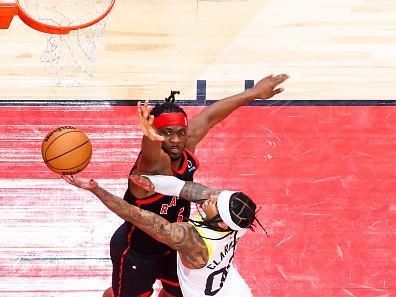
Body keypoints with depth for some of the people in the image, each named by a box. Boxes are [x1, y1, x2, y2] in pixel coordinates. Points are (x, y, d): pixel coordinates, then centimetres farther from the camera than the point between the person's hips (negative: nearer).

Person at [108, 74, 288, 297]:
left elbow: (209, 116, -5)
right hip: (136, 252, -6)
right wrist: (150, 138, -87)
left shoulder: (186, 153, -19)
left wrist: (254, 93, 4)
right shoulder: (153, 164, -38)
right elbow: (150, 156, -63)